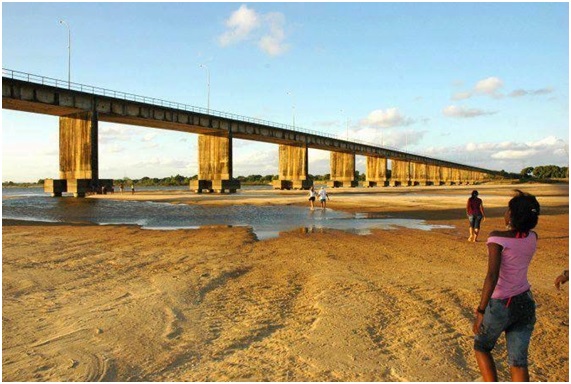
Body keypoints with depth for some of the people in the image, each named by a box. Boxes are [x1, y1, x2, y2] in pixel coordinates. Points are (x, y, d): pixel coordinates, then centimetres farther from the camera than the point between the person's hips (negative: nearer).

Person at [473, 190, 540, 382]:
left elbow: (492, 275, -30)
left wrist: (480, 312, -30)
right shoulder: (532, 237, -1)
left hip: (500, 306, -5)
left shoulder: (498, 237, -20)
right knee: (518, 361, 9)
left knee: (481, 346, 21)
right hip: (525, 303, 5)